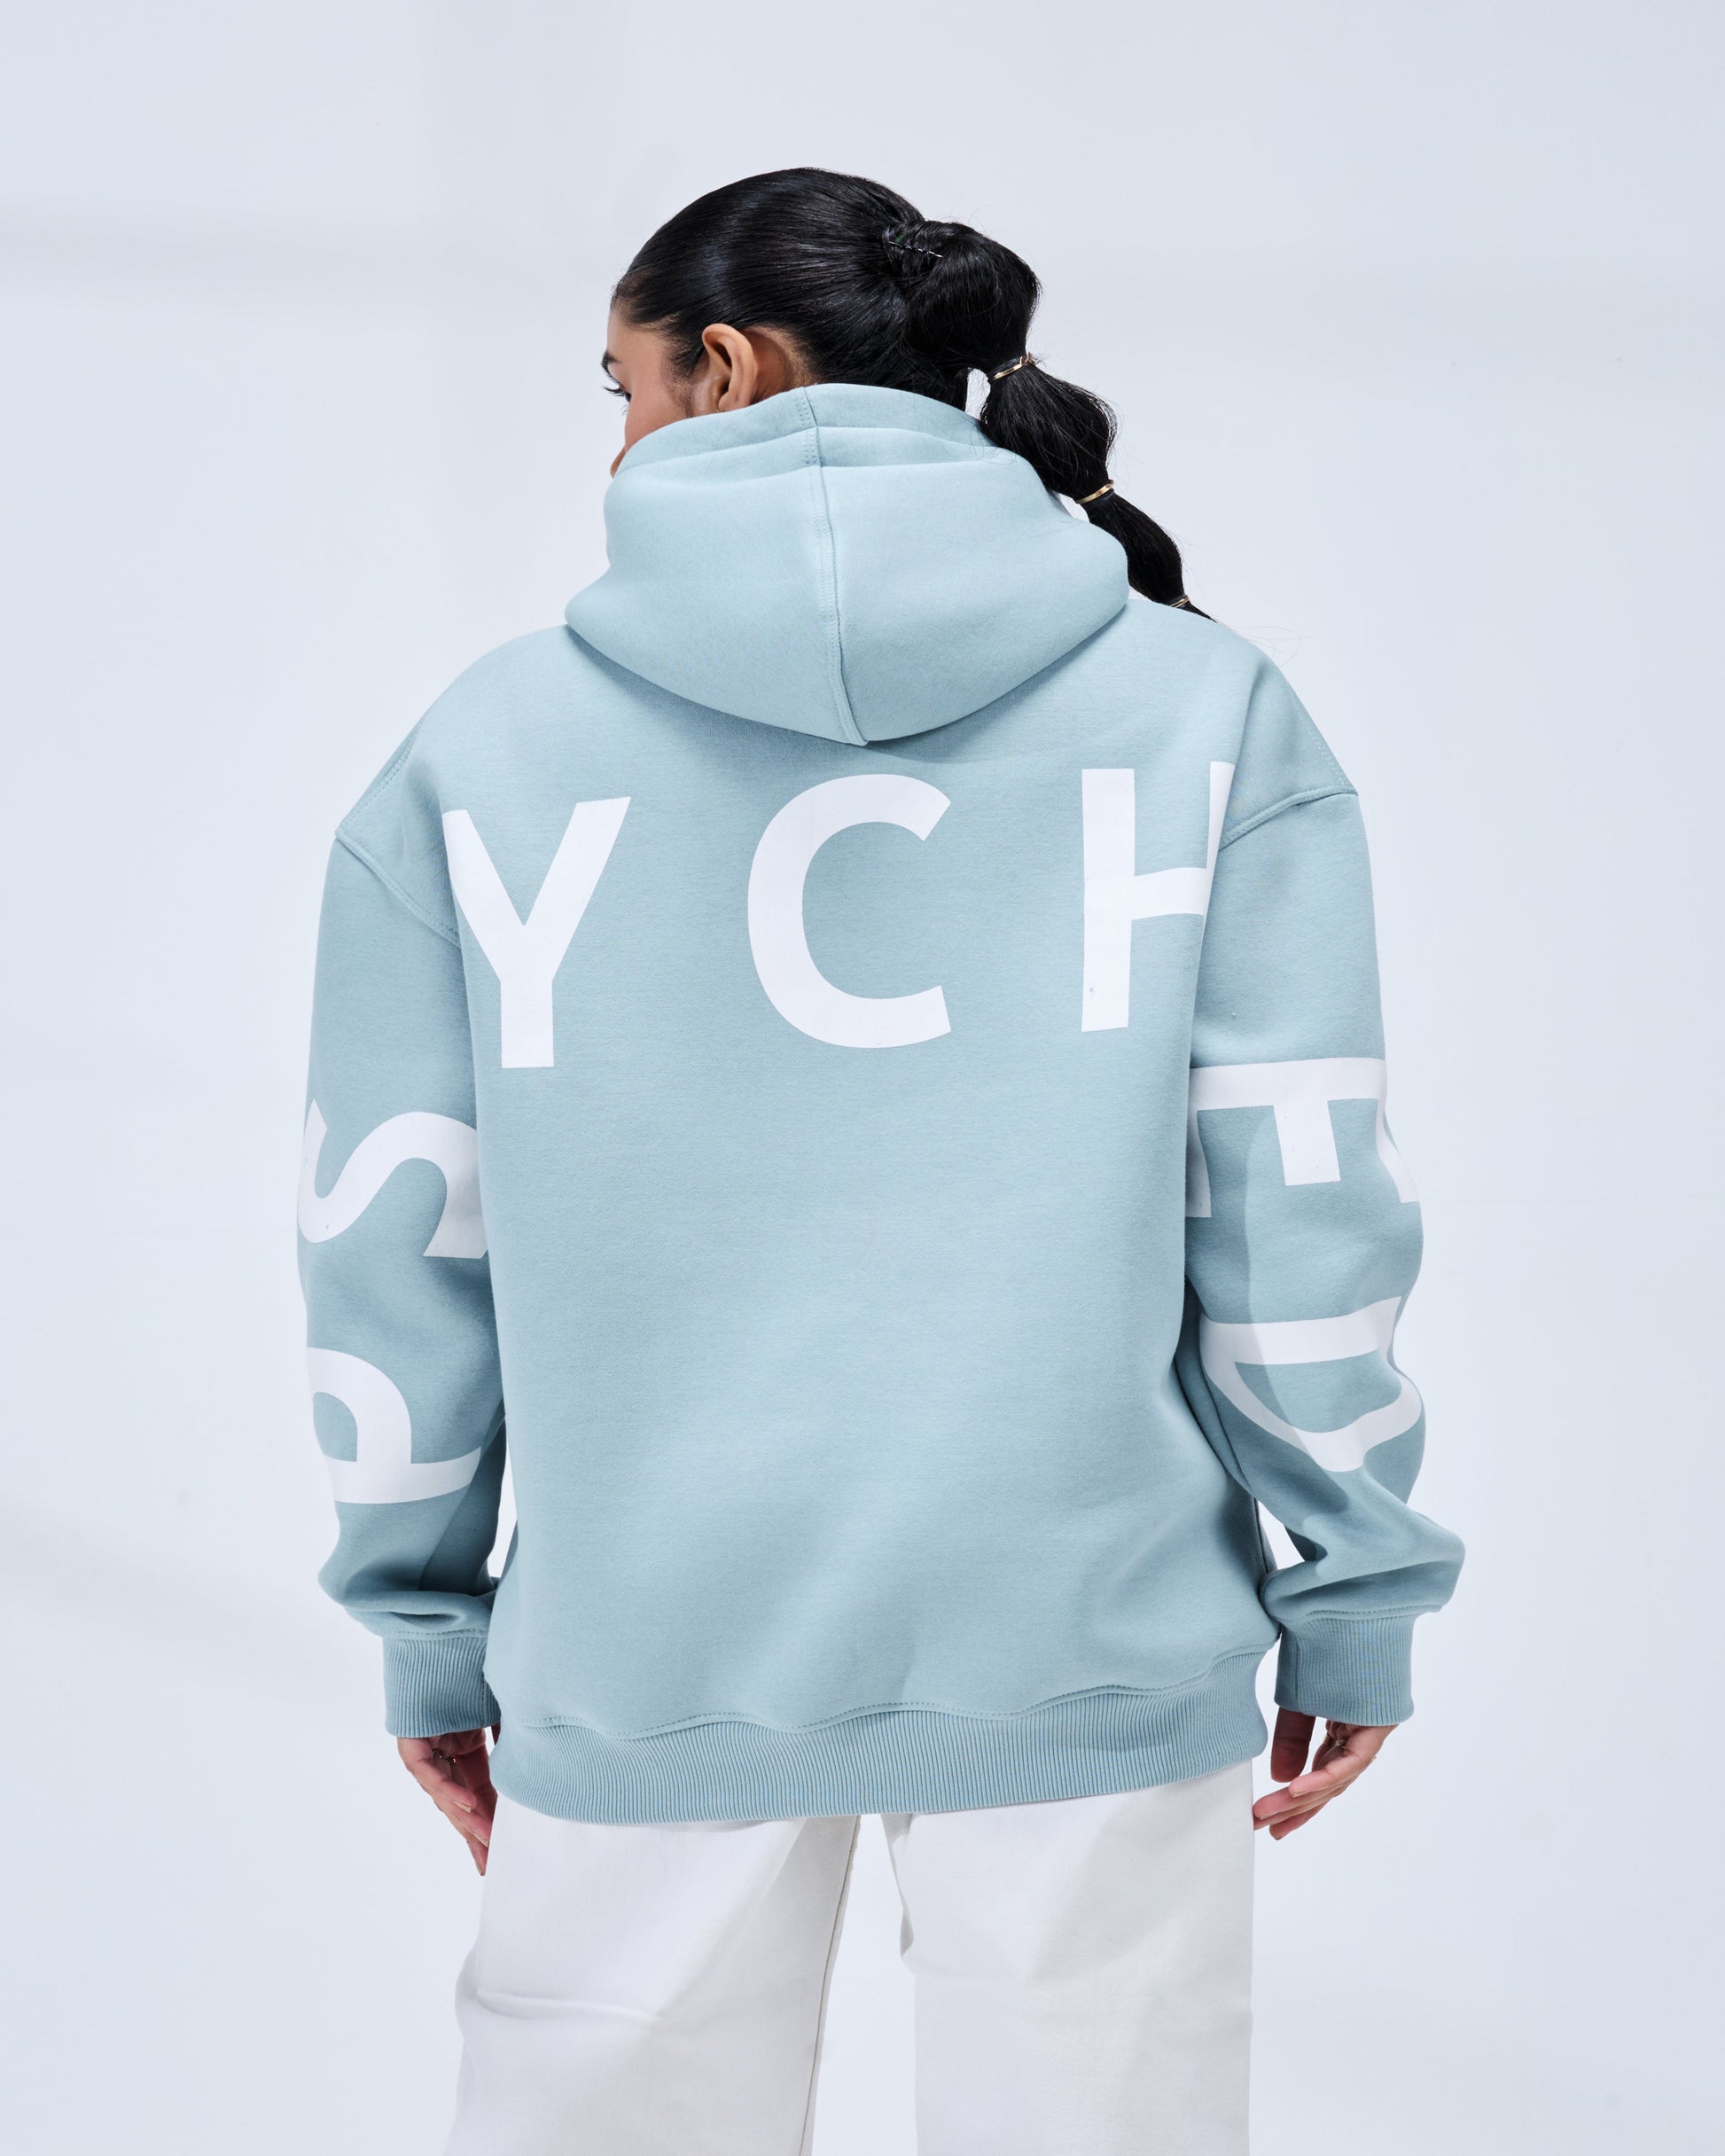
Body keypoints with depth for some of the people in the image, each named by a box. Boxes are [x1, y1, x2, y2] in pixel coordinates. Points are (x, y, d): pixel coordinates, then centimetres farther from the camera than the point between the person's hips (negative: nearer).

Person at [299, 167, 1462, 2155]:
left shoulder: (481, 747, 0)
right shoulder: (1204, 705, -1)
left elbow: (394, 1230, 3)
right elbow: (1296, 1192, -4)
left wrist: (425, 1620, 14)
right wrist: (1353, 1583, 6)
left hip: (648, 1648, 1)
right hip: (1093, 1633, 0)